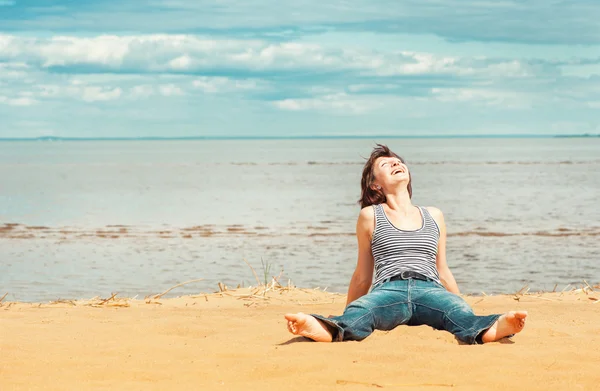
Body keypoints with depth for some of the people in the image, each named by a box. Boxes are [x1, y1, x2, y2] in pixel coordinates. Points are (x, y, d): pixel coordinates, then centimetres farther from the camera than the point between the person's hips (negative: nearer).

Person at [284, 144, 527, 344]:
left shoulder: (434, 216, 26)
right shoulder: (370, 216, 19)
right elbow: (362, 277, 25)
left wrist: (470, 322, 29)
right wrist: (344, 323, 27)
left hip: (430, 289, 2)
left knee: (460, 313, -37)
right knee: (357, 313, -39)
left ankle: (490, 329, -70)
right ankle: (328, 330, -72)